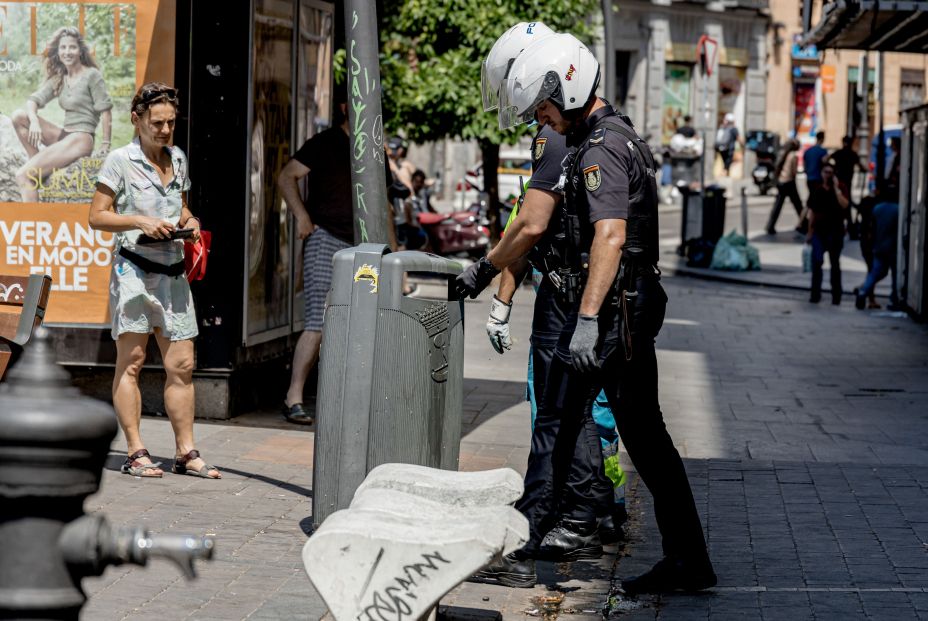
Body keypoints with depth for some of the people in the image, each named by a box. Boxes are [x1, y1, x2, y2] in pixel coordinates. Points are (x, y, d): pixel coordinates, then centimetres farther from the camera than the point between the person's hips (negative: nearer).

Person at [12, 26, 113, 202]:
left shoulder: (92, 75, -5)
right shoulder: (58, 80, 15)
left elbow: (105, 111, -7)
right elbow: (33, 100, 5)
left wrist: (105, 146, -9)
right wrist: (34, 121, -17)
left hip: (81, 140, -8)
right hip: (64, 135, 8)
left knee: (23, 175, -19)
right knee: (18, 116, -5)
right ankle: (37, 165, -4)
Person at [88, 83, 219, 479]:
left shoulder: (178, 159, 14)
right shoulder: (120, 160, -4)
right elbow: (97, 216, -5)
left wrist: (189, 221, 6)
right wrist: (140, 222, -17)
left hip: (173, 273, 6)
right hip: (134, 269, -6)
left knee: (182, 365, 3)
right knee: (131, 362, -2)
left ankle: (186, 453, 8)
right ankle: (136, 453, 0)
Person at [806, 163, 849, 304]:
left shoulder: (839, 190, 1)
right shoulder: (817, 192, 8)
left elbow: (844, 205, -17)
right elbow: (812, 212, 11)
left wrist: (836, 188, -17)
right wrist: (810, 232, 9)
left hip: (835, 231, -1)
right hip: (819, 231, 1)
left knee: (835, 263, 5)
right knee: (816, 261, -8)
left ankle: (836, 295, 12)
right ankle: (815, 294, -2)